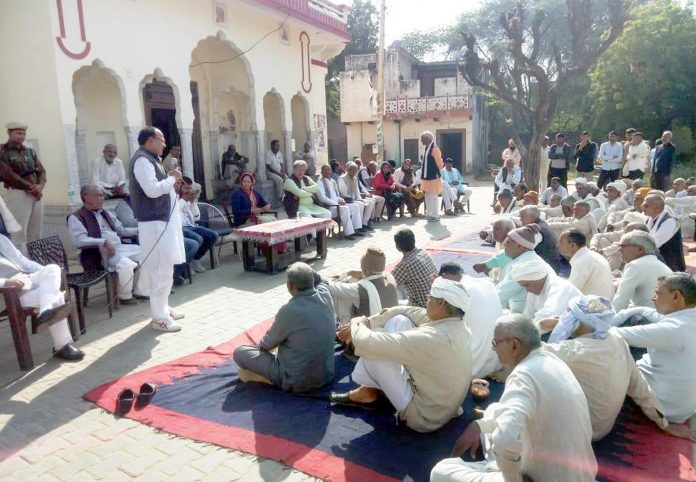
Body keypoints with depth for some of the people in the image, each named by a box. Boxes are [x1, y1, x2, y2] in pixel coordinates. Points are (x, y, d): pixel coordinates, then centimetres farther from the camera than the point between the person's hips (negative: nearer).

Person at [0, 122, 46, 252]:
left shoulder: (30, 151, 16)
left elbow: (42, 171, 10)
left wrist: (40, 186, -10)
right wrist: (30, 187, -13)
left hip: (36, 195, 6)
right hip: (16, 194, -5)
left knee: (36, 235, 7)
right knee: (19, 235, -6)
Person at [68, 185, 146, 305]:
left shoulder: (104, 213, 21)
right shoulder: (76, 217, -3)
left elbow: (120, 230, 23)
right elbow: (79, 240, -17)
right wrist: (104, 242, -28)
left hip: (120, 248, 8)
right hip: (100, 253, -8)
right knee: (125, 263, -33)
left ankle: (140, 290, 1)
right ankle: (125, 296, -10)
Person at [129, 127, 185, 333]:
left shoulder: (152, 159, 18)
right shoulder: (142, 160, -14)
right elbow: (152, 190, -24)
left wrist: (171, 179, 6)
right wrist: (172, 178, -12)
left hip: (164, 219, 11)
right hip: (155, 222, -11)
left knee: (164, 269, 17)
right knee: (161, 271, -7)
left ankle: (163, 308, 28)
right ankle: (160, 318, 1)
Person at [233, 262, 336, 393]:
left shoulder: (289, 311, -26)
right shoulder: (325, 295, -11)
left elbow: (268, 344, -5)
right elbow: (318, 279, 18)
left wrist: (260, 345, 15)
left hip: (297, 382, -6)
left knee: (239, 352, 2)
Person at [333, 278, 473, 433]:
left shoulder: (432, 338, -35)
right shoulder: (457, 326, -8)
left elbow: (368, 343, -32)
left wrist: (357, 324, -9)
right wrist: (366, 322, -4)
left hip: (424, 416, -8)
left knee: (371, 350, -16)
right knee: (399, 321, 0)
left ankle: (369, 391, 16)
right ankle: (373, 385, 13)